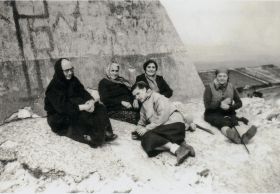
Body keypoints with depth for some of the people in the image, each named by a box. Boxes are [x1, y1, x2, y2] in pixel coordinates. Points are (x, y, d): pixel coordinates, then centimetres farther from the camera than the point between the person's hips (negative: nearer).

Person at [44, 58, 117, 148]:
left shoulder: (73, 80, 4)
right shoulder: (53, 87, -18)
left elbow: (83, 92, -1)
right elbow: (62, 107, -29)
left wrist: (91, 101, -24)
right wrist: (82, 107, -37)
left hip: (74, 108, 7)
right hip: (59, 116, -6)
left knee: (99, 108, -14)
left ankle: (105, 132, -25)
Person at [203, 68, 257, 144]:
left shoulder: (231, 88, 10)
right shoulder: (209, 88, -3)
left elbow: (239, 103, 9)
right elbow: (207, 105, -9)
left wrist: (230, 107, -11)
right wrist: (220, 104, -22)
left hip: (228, 113, 4)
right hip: (213, 113, -3)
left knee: (234, 122, -31)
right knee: (223, 122, -36)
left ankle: (243, 136, -61)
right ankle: (234, 137, -67)